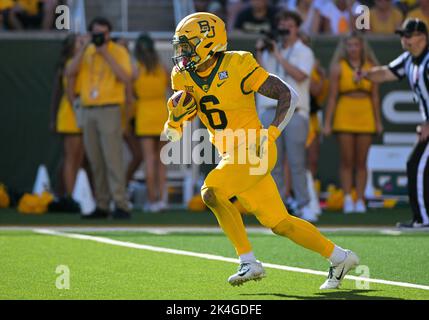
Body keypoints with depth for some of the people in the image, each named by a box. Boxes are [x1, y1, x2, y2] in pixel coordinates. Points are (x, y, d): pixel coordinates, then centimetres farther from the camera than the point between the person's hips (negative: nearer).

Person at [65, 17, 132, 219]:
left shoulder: (119, 51, 0)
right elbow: (70, 72, 1)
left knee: (112, 158, -12)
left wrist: (106, 54, -14)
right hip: (88, 111, 5)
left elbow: (126, 77, -13)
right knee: (95, 161, 4)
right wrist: (84, 49, -7)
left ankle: (121, 205, -15)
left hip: (109, 110, -5)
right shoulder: (85, 52, 14)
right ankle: (102, 206, 7)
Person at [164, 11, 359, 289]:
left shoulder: (237, 66, -15)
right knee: (278, 223, 7)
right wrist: (176, 115, -14)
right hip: (232, 156, 7)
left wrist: (271, 134, -21)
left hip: (254, 151, -7)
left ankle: (249, 262, -10)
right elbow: (174, 134, 8)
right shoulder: (184, 78, 4)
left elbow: (288, 95, -13)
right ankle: (340, 258, 20)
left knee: (211, 192, -22)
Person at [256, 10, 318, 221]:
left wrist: (279, 56, -10)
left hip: (295, 111, -4)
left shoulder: (304, 52, 6)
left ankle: (304, 206, -6)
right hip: (271, 111, 4)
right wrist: (259, 53, 0)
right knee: (273, 161, 1)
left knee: (297, 161, -8)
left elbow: (300, 75, -11)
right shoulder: (270, 49, 18)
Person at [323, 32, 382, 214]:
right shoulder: (338, 67, 3)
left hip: (365, 116, 1)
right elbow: (332, 97, 0)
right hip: (344, 116, -1)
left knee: (361, 162, 3)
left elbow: (375, 96, 10)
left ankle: (360, 200, 5)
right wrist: (327, 122, -4)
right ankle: (347, 200, 0)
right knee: (346, 161, -1)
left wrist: (378, 121, 7)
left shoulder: (370, 66, 8)